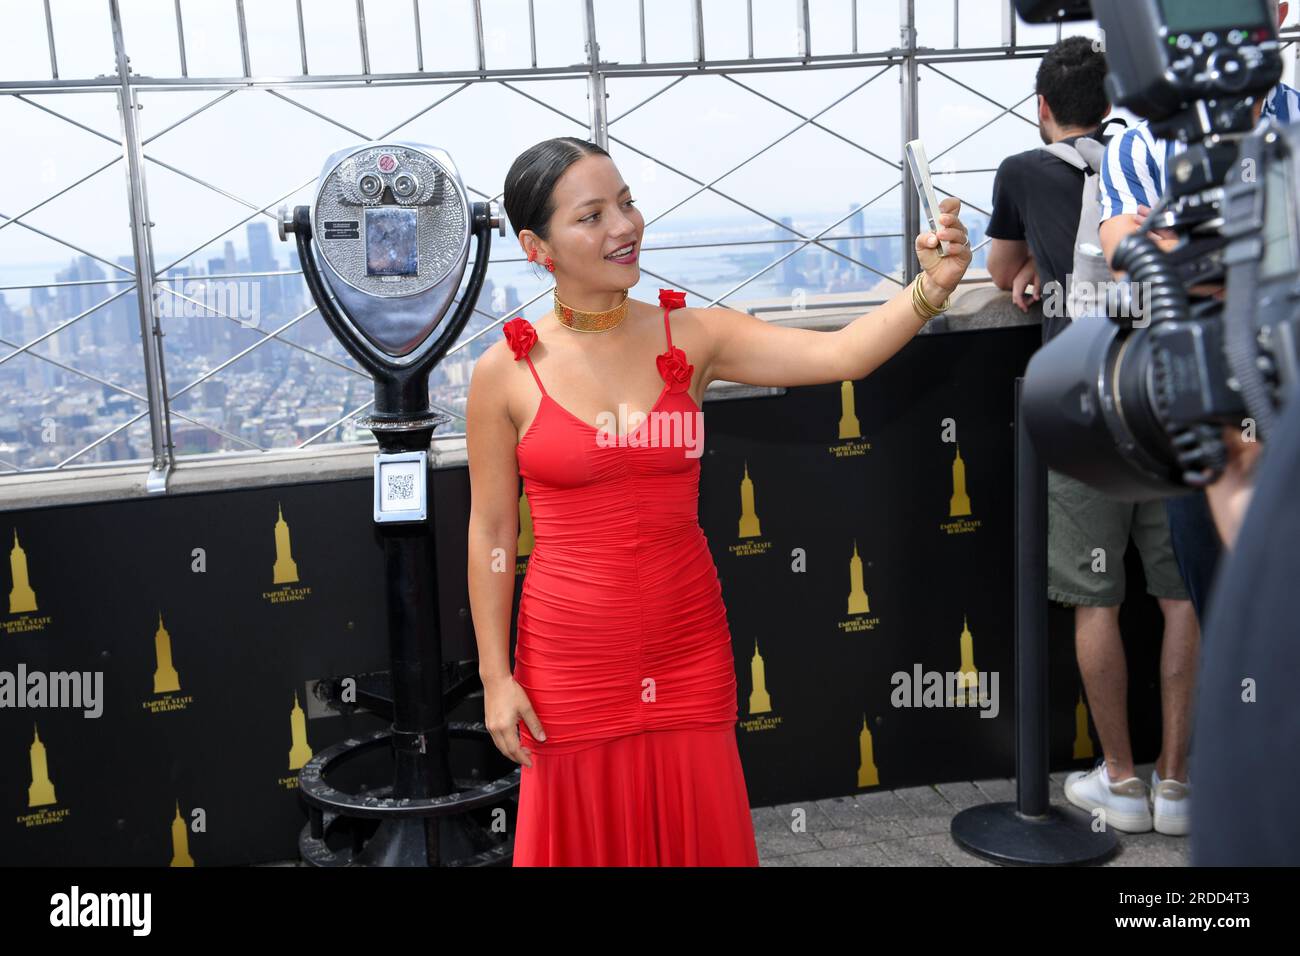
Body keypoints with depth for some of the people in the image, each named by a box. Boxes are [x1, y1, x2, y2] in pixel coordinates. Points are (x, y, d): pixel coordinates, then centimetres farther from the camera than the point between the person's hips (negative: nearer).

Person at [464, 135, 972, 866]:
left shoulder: (694, 338, -4)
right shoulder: (507, 374, -8)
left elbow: (840, 354, -16)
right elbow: (492, 533, -3)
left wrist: (932, 287, -33)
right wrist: (496, 678, -2)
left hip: (689, 653, 2)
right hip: (571, 662, -1)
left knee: (699, 834, 14)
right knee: (586, 839, 14)